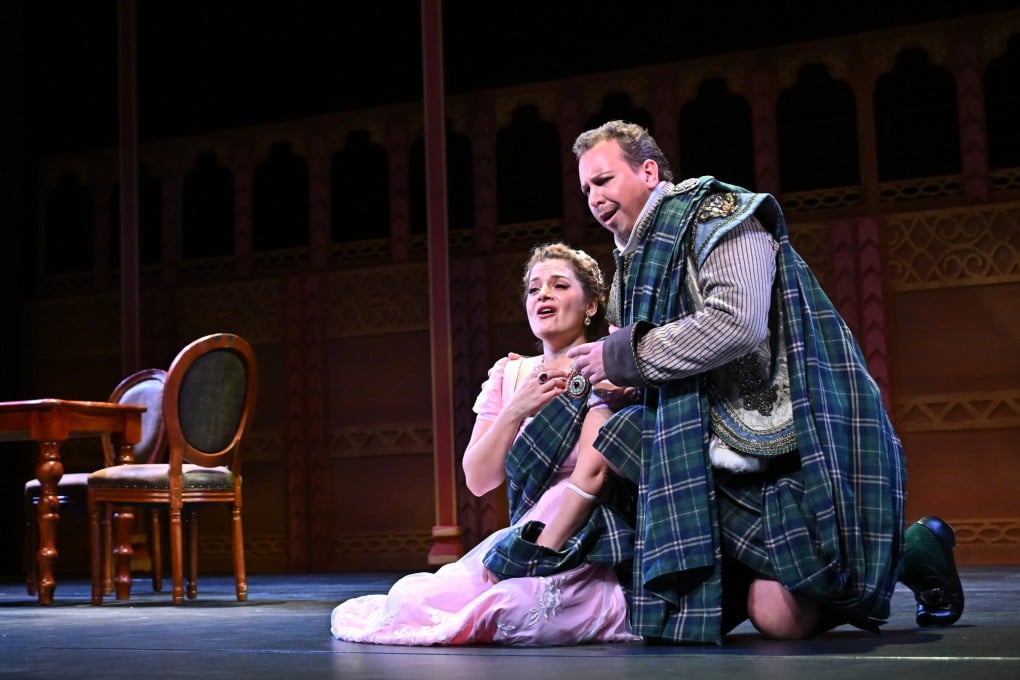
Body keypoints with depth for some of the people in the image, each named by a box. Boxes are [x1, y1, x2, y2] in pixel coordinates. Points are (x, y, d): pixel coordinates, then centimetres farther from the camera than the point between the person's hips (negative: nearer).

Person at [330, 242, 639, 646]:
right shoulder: (509, 375, 12)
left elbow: (593, 472, -18)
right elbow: (478, 480, 4)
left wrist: (537, 555, -19)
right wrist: (516, 411, -10)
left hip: (584, 559, -5)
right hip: (523, 545, 5)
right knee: (408, 595, -15)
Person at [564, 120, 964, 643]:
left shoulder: (718, 213, -8)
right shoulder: (634, 263, 17)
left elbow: (737, 323, -26)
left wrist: (623, 356, -18)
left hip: (793, 439, -8)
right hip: (726, 452, 8)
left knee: (781, 618, -13)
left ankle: (916, 549, 11)